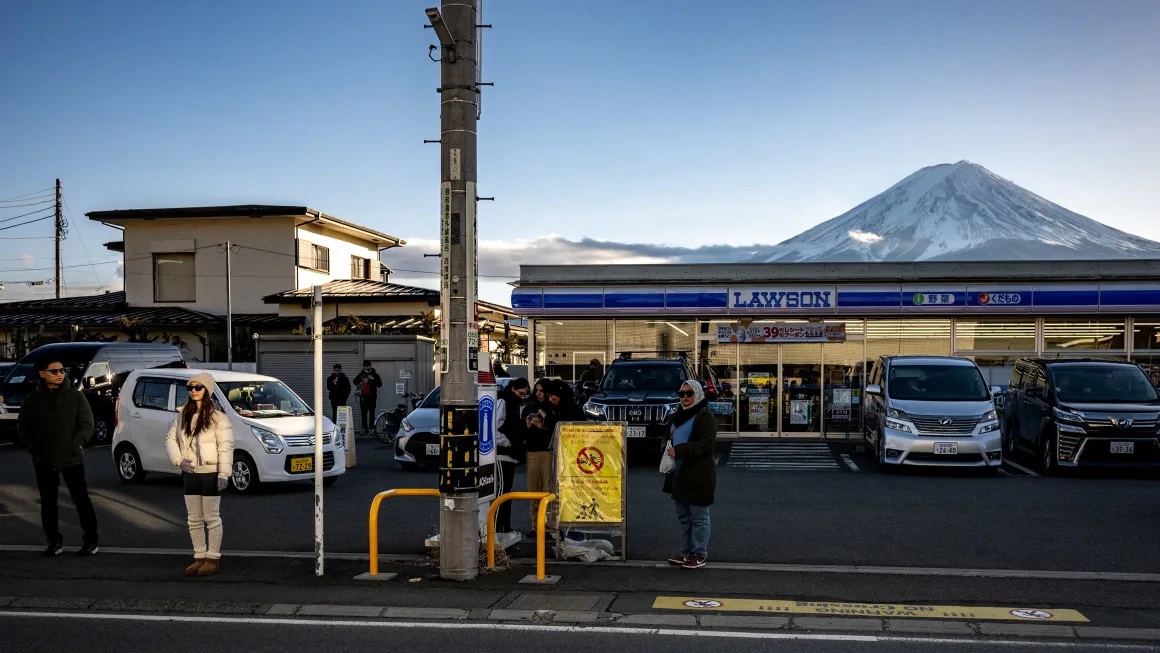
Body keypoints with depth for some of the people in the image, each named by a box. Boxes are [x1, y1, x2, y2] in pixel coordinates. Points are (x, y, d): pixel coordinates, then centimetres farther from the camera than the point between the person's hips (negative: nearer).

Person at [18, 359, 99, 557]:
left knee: (81, 499, 1)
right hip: (44, 461, 2)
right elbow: (23, 427, 10)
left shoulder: (75, 396, -2)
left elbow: (87, 425, -2)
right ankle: (54, 541, 19)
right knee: (48, 502, 8)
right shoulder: (33, 398, 2)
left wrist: (76, 444, -14)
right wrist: (34, 448, -1)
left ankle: (90, 540, 10)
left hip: (72, 458, -2)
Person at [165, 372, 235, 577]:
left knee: (212, 518, 2)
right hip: (190, 474, 6)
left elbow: (226, 447, -14)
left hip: (211, 474, -6)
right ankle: (200, 557, 22)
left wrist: (223, 474, -20)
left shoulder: (217, 417, -10)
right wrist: (179, 460, -6)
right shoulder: (183, 416, 8)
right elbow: (171, 439, 11)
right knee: (194, 519, 11)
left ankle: (213, 558, 11)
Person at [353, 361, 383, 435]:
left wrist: (373, 379, -19)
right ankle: (365, 429, 8)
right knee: (363, 414, 3)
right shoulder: (361, 375, 9)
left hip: (372, 397, -2)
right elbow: (355, 381, 17)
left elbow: (379, 384, -3)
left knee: (371, 414, -4)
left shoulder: (375, 375, 3)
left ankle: (371, 428, -2)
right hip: (363, 397, 2)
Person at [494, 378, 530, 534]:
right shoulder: (502, 402, -11)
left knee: (507, 491, 12)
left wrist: (526, 426, 6)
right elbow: (494, 429, -20)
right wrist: (507, 443, -15)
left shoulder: (514, 404, 20)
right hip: (501, 455, -10)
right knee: (501, 491, -11)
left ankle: (505, 528, 17)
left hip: (510, 456, 10)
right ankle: (495, 528, -10)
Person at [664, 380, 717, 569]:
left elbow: (707, 444, -20)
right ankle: (686, 553, 23)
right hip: (679, 475, 9)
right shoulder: (679, 416, 17)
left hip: (698, 475, -9)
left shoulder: (705, 417, -10)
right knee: (684, 517, 14)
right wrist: (667, 450, 5)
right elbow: (670, 438, 28)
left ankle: (699, 555, 6)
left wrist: (679, 450, -26)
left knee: (699, 517, -1)